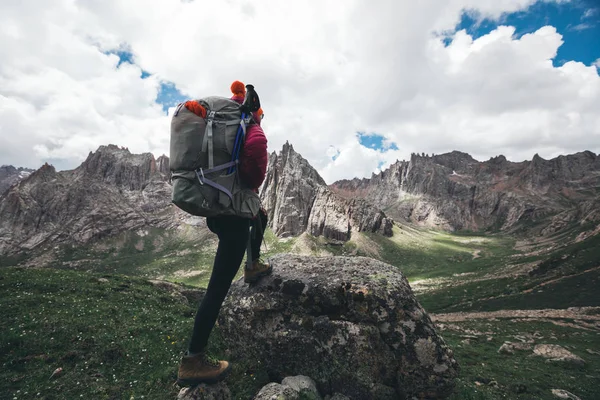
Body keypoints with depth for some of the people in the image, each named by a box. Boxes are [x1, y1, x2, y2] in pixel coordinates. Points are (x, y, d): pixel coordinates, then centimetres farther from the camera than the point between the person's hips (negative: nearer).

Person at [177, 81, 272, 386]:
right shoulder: (253, 131, -8)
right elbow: (256, 149, -33)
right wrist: (252, 184, -16)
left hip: (214, 207, 9)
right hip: (233, 212, -9)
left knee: (261, 216, 38)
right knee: (218, 286, -6)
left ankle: (253, 266, 45)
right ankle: (193, 361, 1)